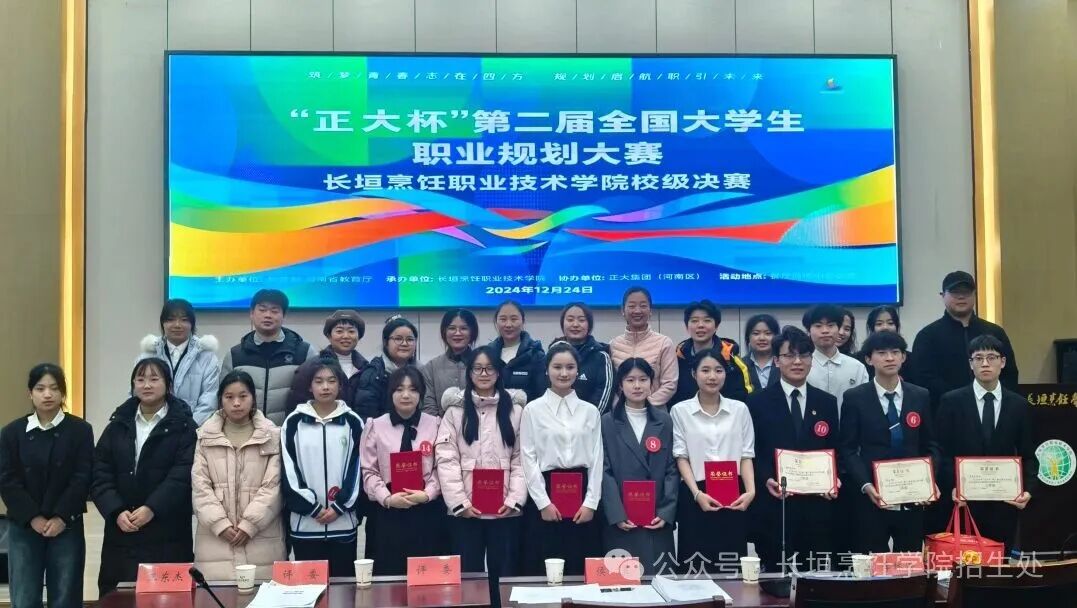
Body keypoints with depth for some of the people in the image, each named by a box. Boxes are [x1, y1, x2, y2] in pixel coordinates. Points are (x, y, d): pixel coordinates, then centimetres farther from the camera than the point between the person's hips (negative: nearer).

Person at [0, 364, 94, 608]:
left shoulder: (80, 430, 0)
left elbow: (82, 479, -4)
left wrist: (61, 517, -14)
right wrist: (33, 518, -12)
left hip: (67, 527, -1)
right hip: (23, 527, 1)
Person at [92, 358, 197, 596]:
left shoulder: (183, 426, 1)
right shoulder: (118, 425, 12)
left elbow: (182, 475, -9)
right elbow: (100, 475, 5)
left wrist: (152, 509, -20)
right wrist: (117, 512, -10)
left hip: (168, 536, -3)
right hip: (121, 534, 3)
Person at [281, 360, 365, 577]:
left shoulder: (353, 422, 3)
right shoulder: (294, 422, 3)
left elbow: (356, 469, 1)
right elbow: (289, 471, -1)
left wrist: (339, 507, -8)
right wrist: (312, 508, -8)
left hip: (343, 522, 0)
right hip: (304, 523, 0)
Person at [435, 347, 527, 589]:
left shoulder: (515, 409, 7)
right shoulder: (455, 409, 6)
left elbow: (521, 458, 3)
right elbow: (446, 459, -2)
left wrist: (515, 499, -8)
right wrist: (460, 501, -10)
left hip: (505, 510, 0)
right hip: (465, 510, 0)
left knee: (504, 575, 4)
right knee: (468, 575, 4)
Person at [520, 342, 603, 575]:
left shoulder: (590, 411, 8)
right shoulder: (533, 410, 1)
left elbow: (596, 459, 6)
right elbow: (528, 458, -3)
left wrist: (591, 502, -4)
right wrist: (543, 502, -9)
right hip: (545, 493, -2)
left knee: (583, 570, 4)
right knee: (543, 571, 0)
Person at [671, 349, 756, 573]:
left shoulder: (740, 409, 8)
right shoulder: (680, 411, 3)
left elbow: (746, 455, 7)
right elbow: (681, 457, 0)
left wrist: (750, 491, -9)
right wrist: (697, 493, -14)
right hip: (696, 496, -2)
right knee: (695, 566, -1)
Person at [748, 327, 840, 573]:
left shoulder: (827, 402, 12)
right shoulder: (758, 402, 3)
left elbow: (835, 450, 13)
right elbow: (752, 451, 2)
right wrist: (767, 479, -14)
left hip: (818, 506, 2)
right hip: (774, 507, -2)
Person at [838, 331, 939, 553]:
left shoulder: (921, 396, 9)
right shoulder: (854, 398, 0)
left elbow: (930, 446, 11)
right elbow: (848, 449, -2)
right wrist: (865, 485, -15)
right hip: (872, 498, -2)